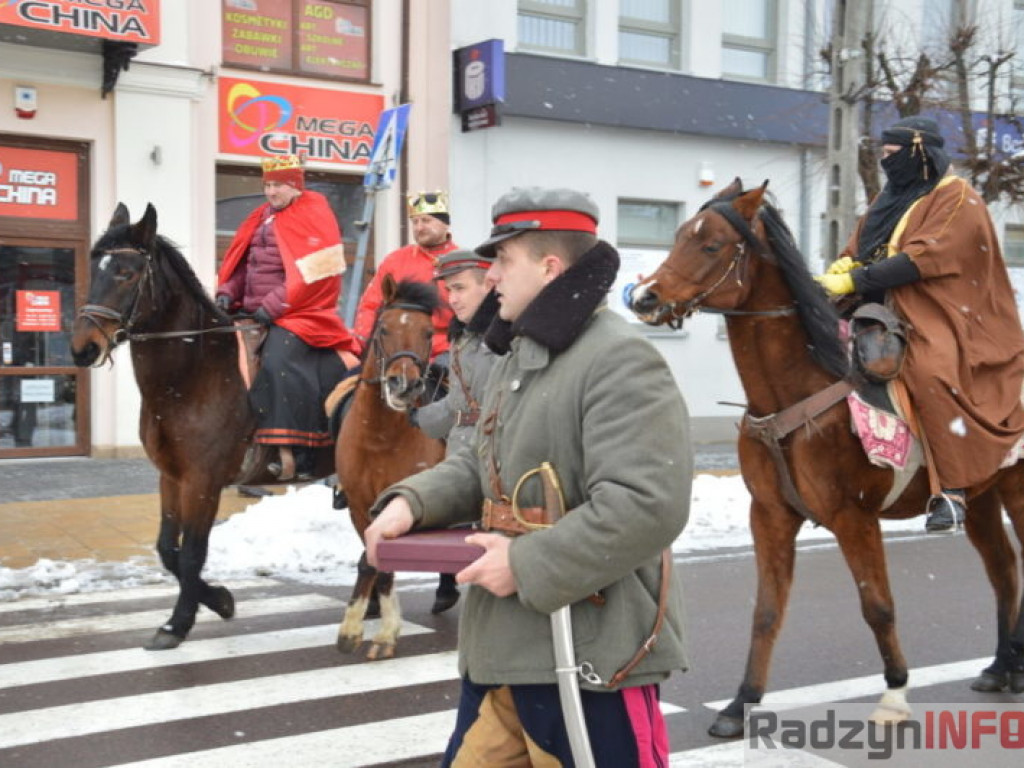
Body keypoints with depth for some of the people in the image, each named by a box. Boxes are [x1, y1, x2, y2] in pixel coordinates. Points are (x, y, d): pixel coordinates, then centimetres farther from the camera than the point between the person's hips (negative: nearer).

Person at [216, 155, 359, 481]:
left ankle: (295, 455, -29)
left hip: (300, 316, -8)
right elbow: (239, 263, 21)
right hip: (255, 314, 9)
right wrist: (227, 293, 1)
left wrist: (273, 307, -20)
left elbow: (313, 275, -16)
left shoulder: (313, 216, -6)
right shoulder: (262, 218, 17)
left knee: (279, 361, -29)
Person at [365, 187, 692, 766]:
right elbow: (482, 466, 21)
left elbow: (648, 507, -28)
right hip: (500, 644, 10)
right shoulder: (518, 357, 15)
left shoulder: (621, 360, -19)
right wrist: (413, 500, 0)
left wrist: (526, 565, -24)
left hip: (588, 653, -10)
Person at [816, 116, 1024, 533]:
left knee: (932, 373, -35)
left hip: (942, 316, -9)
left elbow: (923, 258, -19)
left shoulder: (956, 199, -6)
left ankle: (953, 488, -32)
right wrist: (843, 266, -5)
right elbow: (859, 246, 20)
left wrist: (856, 280, -24)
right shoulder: (888, 199, 17)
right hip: (887, 317, 9)